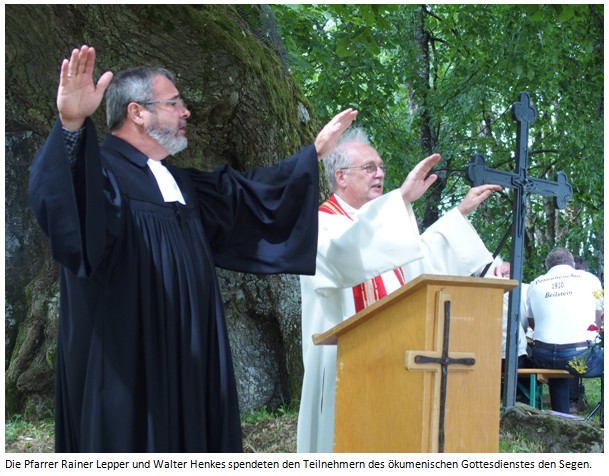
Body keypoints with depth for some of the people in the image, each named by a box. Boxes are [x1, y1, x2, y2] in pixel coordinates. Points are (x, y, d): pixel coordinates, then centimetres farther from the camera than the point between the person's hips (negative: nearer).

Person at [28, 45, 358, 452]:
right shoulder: (99, 169, -10)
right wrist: (72, 125, -52)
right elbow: (58, 202, -33)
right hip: (125, 368, -9)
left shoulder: (180, 182, 19)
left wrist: (316, 152, 30)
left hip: (187, 365, 9)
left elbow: (248, 194, 30)